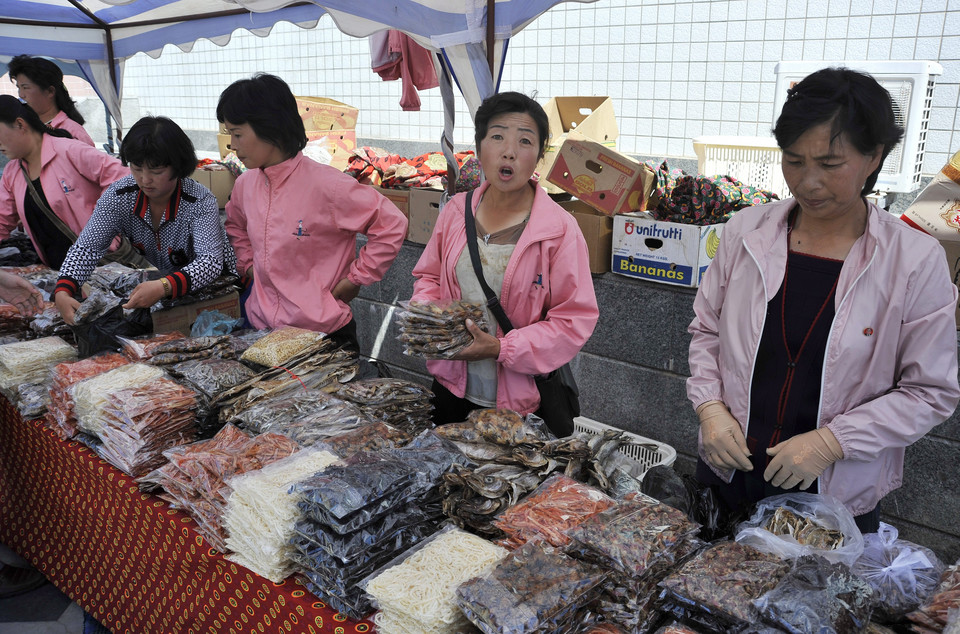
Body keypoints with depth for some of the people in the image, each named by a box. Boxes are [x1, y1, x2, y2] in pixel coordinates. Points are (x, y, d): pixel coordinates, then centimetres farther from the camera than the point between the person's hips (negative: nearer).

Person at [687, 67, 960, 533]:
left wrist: (830, 441, -17)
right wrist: (710, 407, -9)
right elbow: (706, 330, 6)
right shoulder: (746, 231, -3)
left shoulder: (916, 262, -10)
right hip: (729, 474, 3)